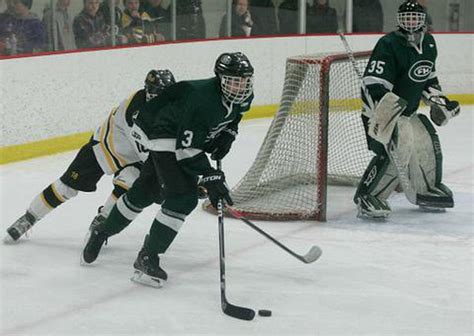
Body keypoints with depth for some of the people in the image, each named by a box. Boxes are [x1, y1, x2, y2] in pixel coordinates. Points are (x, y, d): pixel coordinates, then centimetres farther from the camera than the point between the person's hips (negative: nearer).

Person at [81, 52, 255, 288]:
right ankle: (147, 258, -16)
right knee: (183, 197, -22)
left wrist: (227, 134, -2)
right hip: (164, 135, -8)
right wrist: (210, 178, -37)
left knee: (144, 192, 20)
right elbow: (188, 149, -35)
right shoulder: (202, 99, -36)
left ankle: (103, 232, 40)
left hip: (191, 138, 8)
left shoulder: (244, 97, -11)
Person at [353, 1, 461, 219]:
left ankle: (428, 189, 34)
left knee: (428, 144, 11)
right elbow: (373, 85, -27)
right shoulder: (388, 45, -21)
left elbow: (429, 78, 22)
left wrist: (438, 101, 13)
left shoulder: (428, 44, 5)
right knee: (395, 151, -26)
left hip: (409, 111, 9)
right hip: (381, 111, -9)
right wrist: (384, 109, -38)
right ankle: (366, 198, -20)